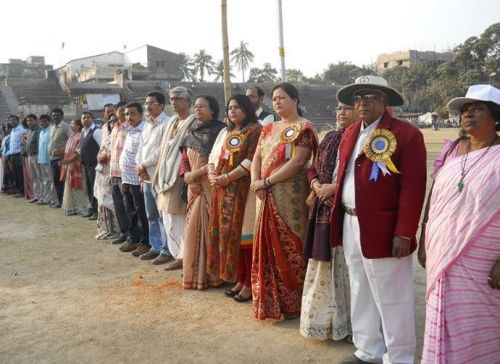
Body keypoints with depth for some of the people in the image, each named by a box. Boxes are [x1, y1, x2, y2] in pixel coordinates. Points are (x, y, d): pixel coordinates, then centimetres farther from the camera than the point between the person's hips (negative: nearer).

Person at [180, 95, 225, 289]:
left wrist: (196, 174, -13)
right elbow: (184, 159, 14)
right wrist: (187, 176, -5)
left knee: (211, 227, -5)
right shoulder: (191, 132, 15)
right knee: (194, 228, 7)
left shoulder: (220, 131, -6)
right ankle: (194, 273, 15)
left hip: (213, 186, -6)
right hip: (194, 188, 6)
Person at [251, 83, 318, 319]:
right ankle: (270, 300, 23)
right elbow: (257, 158, 12)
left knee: (289, 248, -1)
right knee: (269, 248, 11)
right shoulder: (269, 129, 17)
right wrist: (255, 181, -7)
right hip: (267, 196, 7)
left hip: (290, 196, -7)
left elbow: (297, 162, -17)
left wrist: (267, 181, -14)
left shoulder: (303, 128, -7)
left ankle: (292, 303, 11)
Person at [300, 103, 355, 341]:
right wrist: (317, 186, -1)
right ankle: (324, 319, 26)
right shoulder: (330, 138, 16)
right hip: (324, 210, 7)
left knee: (345, 267, 0)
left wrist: (334, 187, -16)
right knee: (323, 266, 12)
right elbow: (313, 168, 19)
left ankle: (346, 323, 15)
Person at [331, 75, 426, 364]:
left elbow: (413, 188, -14)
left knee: (391, 299, 4)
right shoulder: (350, 133, 13)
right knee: (361, 293, 18)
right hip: (351, 225, 7)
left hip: (384, 230, -7)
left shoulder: (406, 133, -10)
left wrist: (404, 233, -19)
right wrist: (340, 219, 9)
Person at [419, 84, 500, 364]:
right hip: (444, 255, 5)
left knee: (477, 327, 7)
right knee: (446, 326, 13)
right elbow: (433, 197, 13)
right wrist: (424, 241, 11)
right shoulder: (451, 151, 7)